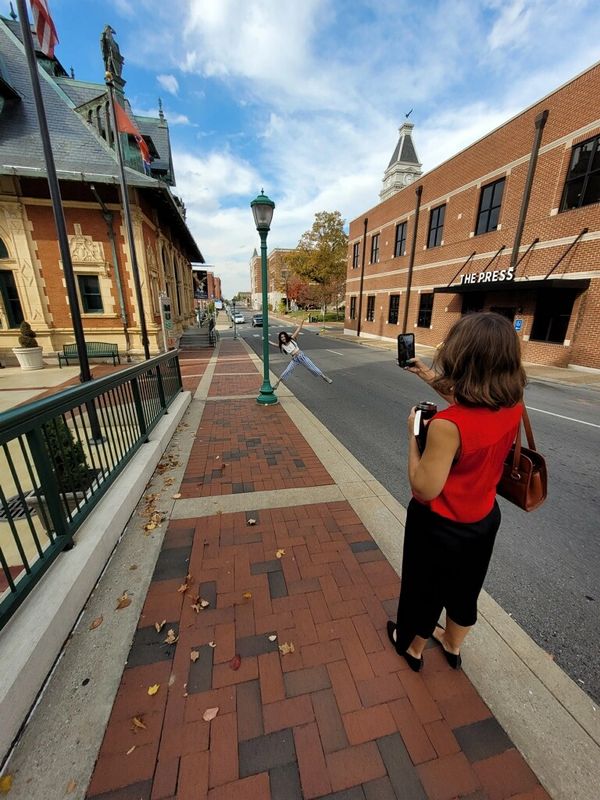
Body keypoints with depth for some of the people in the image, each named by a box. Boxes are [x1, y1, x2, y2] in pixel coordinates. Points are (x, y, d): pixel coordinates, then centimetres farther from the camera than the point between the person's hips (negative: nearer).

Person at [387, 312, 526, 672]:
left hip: (439, 527, -5)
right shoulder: (514, 406, -15)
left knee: (424, 590, 23)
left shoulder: (447, 425, -37)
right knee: (465, 590, 31)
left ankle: (412, 646, 52)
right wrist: (432, 379, 7)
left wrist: (414, 434, -19)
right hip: (484, 519, 6)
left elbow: (424, 489, -27)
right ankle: (453, 645, 59)